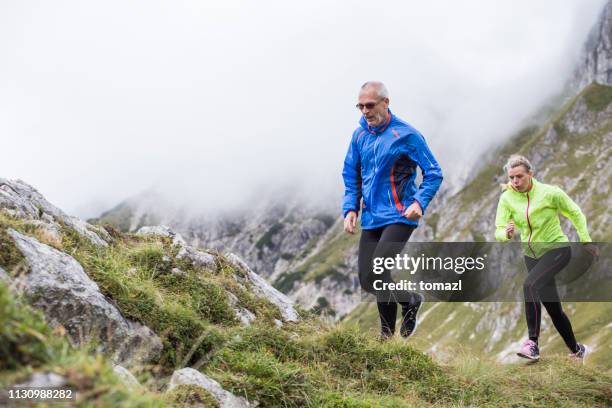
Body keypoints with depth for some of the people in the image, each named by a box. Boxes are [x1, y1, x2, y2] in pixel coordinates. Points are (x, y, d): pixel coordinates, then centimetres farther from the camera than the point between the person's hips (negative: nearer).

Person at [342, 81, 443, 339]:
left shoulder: (406, 134, -9)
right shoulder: (359, 135, 8)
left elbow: (434, 173, -5)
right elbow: (351, 176, 17)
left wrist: (419, 202, -20)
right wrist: (350, 208, 3)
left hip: (399, 217, -6)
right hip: (371, 218, 6)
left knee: (378, 272, -19)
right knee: (366, 280, 4)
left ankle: (387, 335, 1)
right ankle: (410, 299, 29)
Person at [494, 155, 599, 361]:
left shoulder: (550, 192, -16)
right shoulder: (506, 198, -8)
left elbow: (575, 214, -1)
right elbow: (499, 231, -12)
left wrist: (586, 241, 0)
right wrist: (506, 234, -35)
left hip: (557, 249, -5)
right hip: (531, 254, 5)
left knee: (530, 284, -31)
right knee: (553, 308, 11)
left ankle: (533, 343, -29)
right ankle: (577, 350, 31)